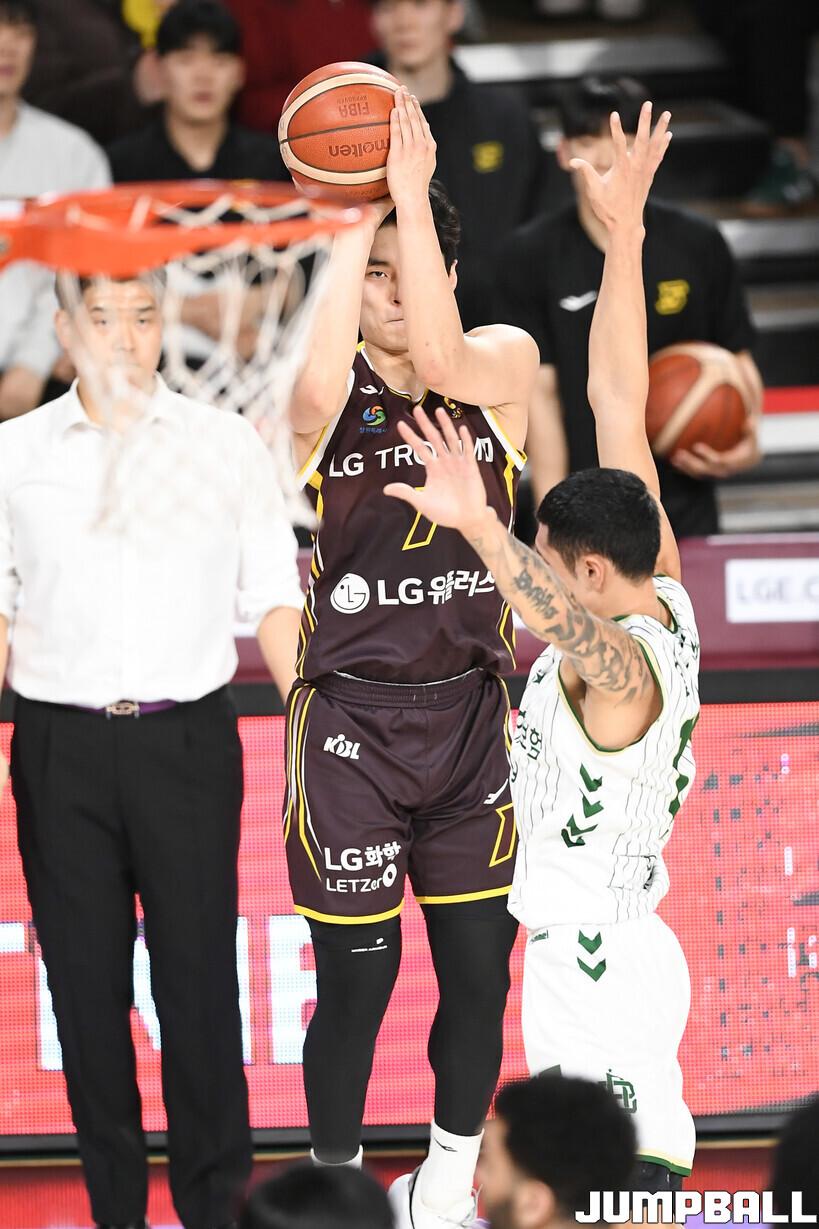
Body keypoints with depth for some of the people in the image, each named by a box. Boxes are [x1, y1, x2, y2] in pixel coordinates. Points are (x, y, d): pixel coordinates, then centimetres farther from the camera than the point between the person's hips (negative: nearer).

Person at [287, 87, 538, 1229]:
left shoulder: (502, 363, -2)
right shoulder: (321, 392, -8)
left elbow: (437, 359, -26)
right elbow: (320, 392, -34)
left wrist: (412, 191, -27)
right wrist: (354, 215, -29)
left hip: (469, 713, 2)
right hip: (350, 718, -2)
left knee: (480, 969, 8)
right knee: (358, 977, 2)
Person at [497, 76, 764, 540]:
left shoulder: (699, 246, 2)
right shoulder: (530, 256, -2)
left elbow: (738, 362, 10)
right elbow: (540, 390, -5)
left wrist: (747, 442, -10)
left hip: (685, 512, 1)